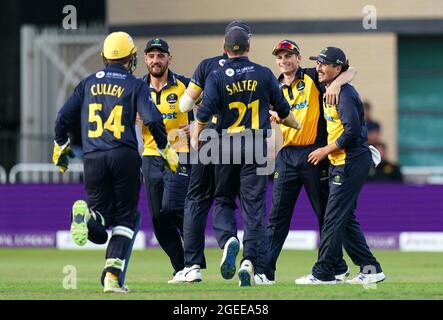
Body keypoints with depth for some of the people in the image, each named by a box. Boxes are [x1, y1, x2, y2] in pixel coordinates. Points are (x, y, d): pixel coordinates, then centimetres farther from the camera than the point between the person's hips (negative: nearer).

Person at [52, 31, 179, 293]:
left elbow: (64, 117, 11)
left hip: (93, 159, 3)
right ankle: (113, 275, -7)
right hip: (124, 156, -3)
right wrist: (167, 151, 3)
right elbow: (153, 120, -9)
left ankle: (88, 217, -27)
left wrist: (61, 147, 26)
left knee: (99, 230, 10)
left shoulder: (89, 83, 13)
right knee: (126, 218, 9)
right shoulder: (135, 85, 3)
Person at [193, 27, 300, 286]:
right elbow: (283, 109, 10)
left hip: (226, 146, 0)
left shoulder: (217, 77, -3)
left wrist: (195, 137, 8)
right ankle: (249, 260, -13)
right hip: (256, 146, 0)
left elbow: (206, 112, -10)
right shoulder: (264, 74, 2)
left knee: (224, 199, 16)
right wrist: (296, 126, 30)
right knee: (254, 205, -1)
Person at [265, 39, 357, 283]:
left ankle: (337, 269, 13)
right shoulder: (276, 88, 13)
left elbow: (350, 71, -9)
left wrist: (336, 83, -29)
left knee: (325, 213, 4)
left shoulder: (313, 78, -1)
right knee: (277, 214, 0)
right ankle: (265, 270, -2)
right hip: (287, 154, 4)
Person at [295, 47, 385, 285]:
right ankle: (370, 269, 15)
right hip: (340, 163, 10)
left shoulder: (344, 94, -15)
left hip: (351, 164, -10)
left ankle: (323, 273, -4)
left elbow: (352, 131, -22)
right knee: (345, 219, 12)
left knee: (334, 218, -7)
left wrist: (326, 150, -14)